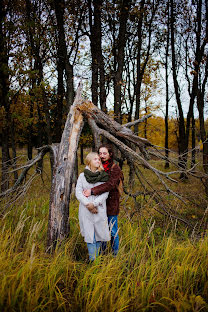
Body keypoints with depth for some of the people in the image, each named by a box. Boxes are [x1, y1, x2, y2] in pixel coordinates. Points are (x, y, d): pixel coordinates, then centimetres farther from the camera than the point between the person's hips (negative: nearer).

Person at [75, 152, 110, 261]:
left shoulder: (104, 176, 3)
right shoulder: (82, 176, 4)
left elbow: (105, 193, -3)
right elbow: (78, 192, 0)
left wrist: (94, 203, -14)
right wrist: (88, 204, -12)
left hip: (100, 209, 0)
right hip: (86, 210, 0)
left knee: (99, 233, 4)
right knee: (89, 235, 1)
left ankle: (96, 256, 20)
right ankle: (93, 259, 7)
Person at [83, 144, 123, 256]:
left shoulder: (115, 169, -8)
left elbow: (110, 184, -24)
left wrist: (92, 191, -29)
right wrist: (85, 190, -8)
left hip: (111, 204, -4)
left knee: (113, 231, 7)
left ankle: (115, 254, 24)